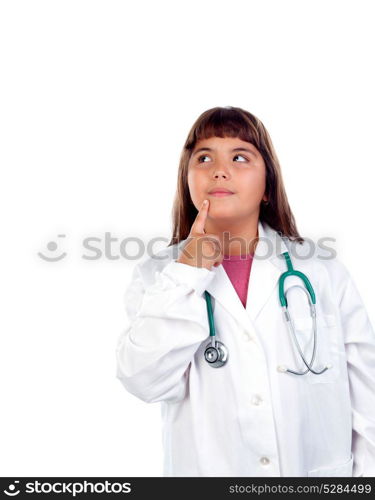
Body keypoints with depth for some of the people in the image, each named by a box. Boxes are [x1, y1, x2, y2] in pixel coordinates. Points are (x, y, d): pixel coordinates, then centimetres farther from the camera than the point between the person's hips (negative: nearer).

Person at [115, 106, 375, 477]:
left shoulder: (326, 274, -6)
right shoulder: (156, 275, -6)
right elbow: (146, 382, -19)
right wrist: (189, 273, -21)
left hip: (320, 468, 1)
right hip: (206, 467, 0)